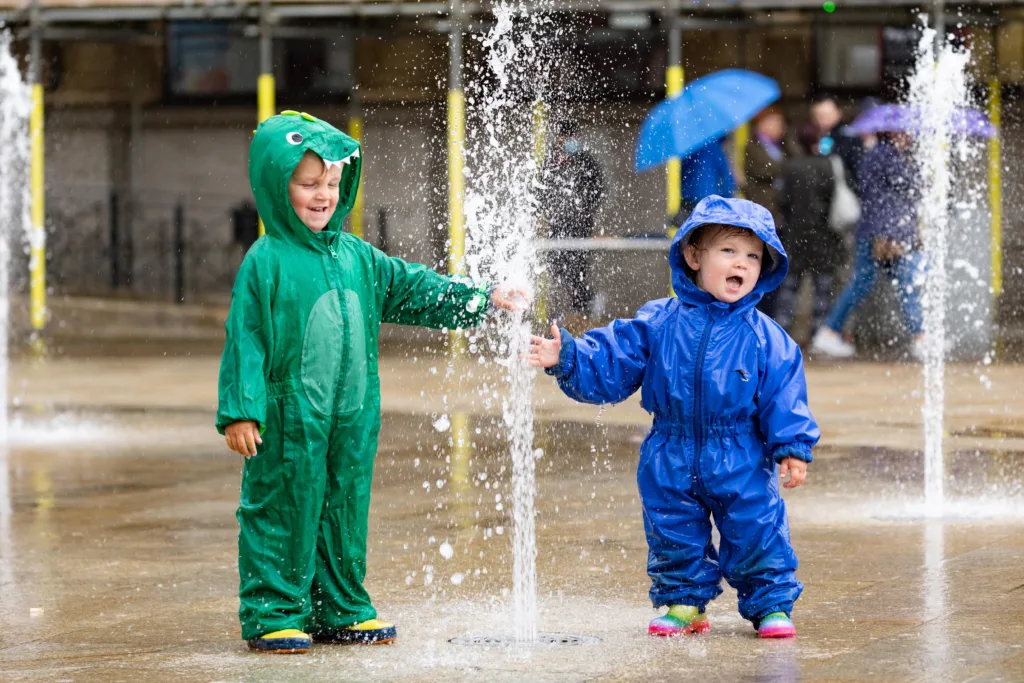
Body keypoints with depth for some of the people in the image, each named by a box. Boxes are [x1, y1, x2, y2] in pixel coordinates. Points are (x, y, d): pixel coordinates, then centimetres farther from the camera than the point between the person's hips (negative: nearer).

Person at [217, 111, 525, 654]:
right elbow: (245, 341, -9)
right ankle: (272, 614, 7)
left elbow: (413, 290, 16)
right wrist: (240, 411, -14)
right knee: (285, 511, -1)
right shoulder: (266, 262, -7)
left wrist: (481, 300, 7)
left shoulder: (357, 258, 11)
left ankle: (341, 610, 23)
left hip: (352, 416, 6)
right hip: (290, 420, -6)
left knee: (345, 510, 12)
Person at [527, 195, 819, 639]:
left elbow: (783, 398, -2)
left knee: (757, 535, 1)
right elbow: (609, 363, -1)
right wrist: (568, 359, -13)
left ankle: (771, 604, 19)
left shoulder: (767, 339, -5)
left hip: (742, 465, -1)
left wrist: (792, 448, -8)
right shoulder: (658, 325, -4)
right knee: (675, 536, 11)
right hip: (672, 464, 2)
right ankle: (683, 601, 30)